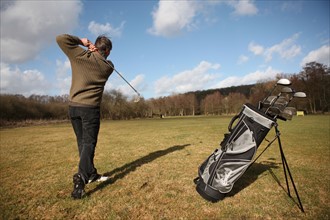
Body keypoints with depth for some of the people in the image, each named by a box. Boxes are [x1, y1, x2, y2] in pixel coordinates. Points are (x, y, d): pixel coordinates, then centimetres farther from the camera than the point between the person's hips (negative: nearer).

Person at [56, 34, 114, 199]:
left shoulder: (79, 55, 1)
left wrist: (81, 42, 10)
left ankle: (91, 174, 22)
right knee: (89, 143, -3)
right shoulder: (108, 66, 1)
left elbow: (61, 39, 3)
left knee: (82, 141, 12)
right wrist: (95, 51, 12)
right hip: (90, 107, -3)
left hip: (73, 106, 4)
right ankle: (80, 179, -18)